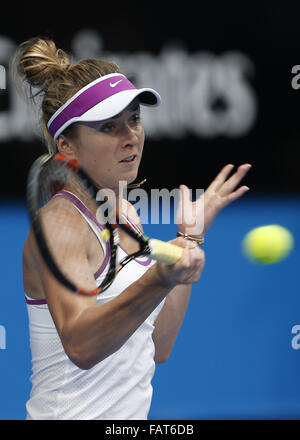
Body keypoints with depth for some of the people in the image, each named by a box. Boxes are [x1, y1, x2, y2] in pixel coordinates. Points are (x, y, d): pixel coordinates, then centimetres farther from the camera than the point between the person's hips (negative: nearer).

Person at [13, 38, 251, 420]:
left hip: (128, 416, 8)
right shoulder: (59, 221, -16)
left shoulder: (125, 213, 9)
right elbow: (81, 345, -31)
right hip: (69, 415, -8)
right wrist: (158, 280, -45)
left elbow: (157, 347, 7)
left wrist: (190, 237, 10)